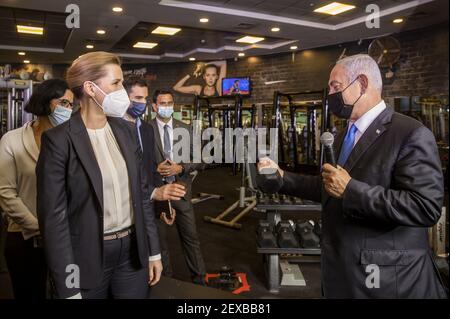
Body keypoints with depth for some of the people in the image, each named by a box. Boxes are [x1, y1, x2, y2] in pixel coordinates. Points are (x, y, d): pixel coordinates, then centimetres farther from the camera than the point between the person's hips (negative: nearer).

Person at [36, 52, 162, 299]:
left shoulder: (124, 129, 3)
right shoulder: (59, 140, -14)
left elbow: (141, 192, 7)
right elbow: (53, 217, -13)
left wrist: (153, 250, 8)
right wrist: (68, 289, -12)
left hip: (133, 251, 5)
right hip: (88, 256, -4)